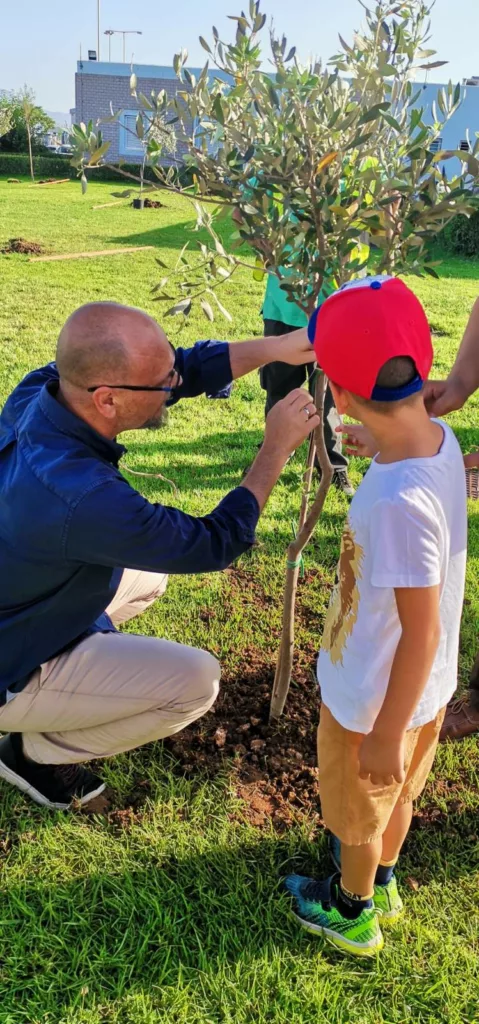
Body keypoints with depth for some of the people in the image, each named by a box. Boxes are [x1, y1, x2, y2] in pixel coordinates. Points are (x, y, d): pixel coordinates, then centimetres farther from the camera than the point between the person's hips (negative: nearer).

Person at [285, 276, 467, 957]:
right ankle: (382, 881, 59)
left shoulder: (397, 502, -38)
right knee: (395, 797, 32)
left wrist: (386, 737, -18)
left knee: (359, 810, 23)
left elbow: (423, 633, -29)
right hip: (423, 689, 7)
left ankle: (352, 912, 51)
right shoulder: (440, 439, -14)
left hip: (377, 702, -7)